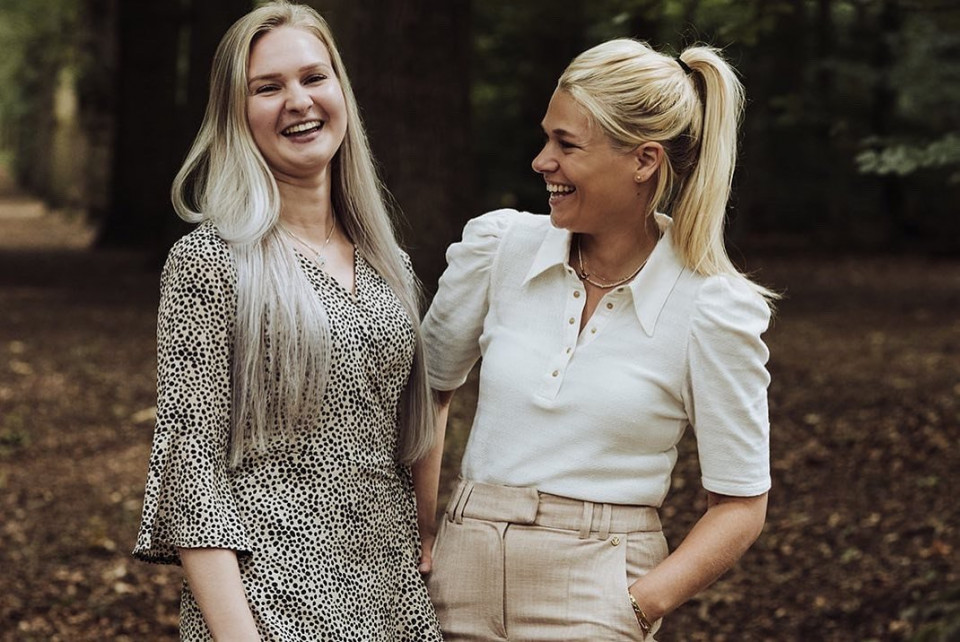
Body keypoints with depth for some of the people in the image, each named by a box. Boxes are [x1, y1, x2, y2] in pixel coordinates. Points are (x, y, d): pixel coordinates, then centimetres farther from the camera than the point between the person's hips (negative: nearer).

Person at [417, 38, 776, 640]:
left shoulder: (713, 309, -10)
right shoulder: (500, 246, -2)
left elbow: (741, 506, -5)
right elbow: (428, 387, 12)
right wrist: (418, 534, 5)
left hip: (594, 593, -3)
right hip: (464, 575, 3)